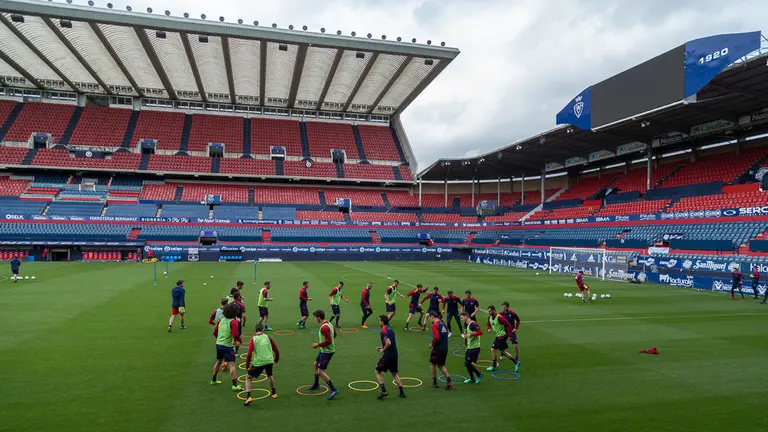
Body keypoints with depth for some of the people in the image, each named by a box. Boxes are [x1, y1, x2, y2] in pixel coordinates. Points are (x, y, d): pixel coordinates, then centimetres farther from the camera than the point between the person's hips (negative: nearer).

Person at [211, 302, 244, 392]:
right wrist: (240, 340, -6)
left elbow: (214, 332, 13)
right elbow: (235, 335, -24)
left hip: (218, 344, 8)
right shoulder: (233, 322, -15)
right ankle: (234, 385, -13)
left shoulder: (222, 320, 6)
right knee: (232, 364, -8)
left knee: (218, 361, 26)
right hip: (227, 346, -8)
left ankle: (213, 380, 40)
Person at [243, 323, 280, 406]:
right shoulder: (268, 337, 7)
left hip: (258, 362, -3)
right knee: (269, 375, 32)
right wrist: (276, 360, 28)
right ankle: (274, 393, 37)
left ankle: (248, 396, 0)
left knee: (248, 377, 16)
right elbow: (276, 351, 11)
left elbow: (249, 354, -8)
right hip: (269, 361, 3)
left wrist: (247, 366, 4)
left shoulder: (253, 339, 0)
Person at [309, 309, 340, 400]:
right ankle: (316, 384, 44)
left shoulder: (324, 328, -26)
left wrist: (318, 345, -16)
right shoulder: (328, 323, 5)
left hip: (327, 351, -10)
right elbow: (334, 335, 17)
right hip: (324, 350, 10)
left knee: (321, 371, -8)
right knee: (315, 364, 25)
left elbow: (328, 341, -29)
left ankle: (333, 390, -6)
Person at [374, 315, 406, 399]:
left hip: (388, 355, -8)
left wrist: (383, 350, -11)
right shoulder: (391, 330, 13)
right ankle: (402, 392, 18)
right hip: (395, 354, 8)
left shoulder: (383, 331, -15)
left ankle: (383, 390, -4)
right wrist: (382, 348, 19)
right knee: (394, 373, 20)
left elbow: (388, 343, -27)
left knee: (377, 371, 5)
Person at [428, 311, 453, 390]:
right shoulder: (443, 324, 10)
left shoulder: (434, 325, -15)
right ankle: (449, 381, 5)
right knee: (441, 365, 18)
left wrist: (432, 344, -8)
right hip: (445, 347, 7)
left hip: (438, 348, -7)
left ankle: (434, 382, 18)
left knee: (432, 363, 12)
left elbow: (436, 337, -25)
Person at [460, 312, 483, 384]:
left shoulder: (472, 324, -18)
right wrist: (465, 335, 12)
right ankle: (472, 378, 27)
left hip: (474, 347, -10)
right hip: (469, 347, 10)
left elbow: (480, 332, -29)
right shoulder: (467, 325, 12)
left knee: (468, 363, -7)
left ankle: (479, 374, 13)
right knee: (466, 363, 13)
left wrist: (470, 335, -28)